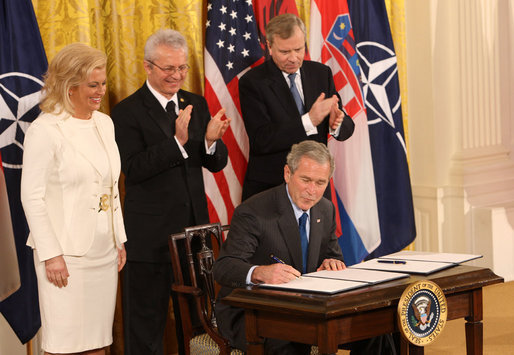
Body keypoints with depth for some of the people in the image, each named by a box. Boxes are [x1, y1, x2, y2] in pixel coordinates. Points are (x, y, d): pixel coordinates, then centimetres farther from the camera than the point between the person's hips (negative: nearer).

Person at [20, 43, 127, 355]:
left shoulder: (105, 123, 11)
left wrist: (120, 240, 16)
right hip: (67, 253, -6)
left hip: (104, 251, 7)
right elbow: (32, 197, -12)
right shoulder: (45, 130, -10)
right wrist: (50, 254, -14)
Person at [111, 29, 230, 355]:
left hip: (195, 227, 6)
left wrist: (211, 140, -16)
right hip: (150, 235, -5)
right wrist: (177, 141, -28)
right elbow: (133, 168, -19)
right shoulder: (128, 111, -9)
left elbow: (217, 163, 7)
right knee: (147, 320, 4)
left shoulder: (197, 104, 9)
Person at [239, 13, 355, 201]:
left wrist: (337, 123, -19)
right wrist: (309, 120, -27)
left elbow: (347, 128, 6)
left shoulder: (322, 73, 7)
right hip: (268, 189, -4)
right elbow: (260, 141, -18)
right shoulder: (252, 82, -7)